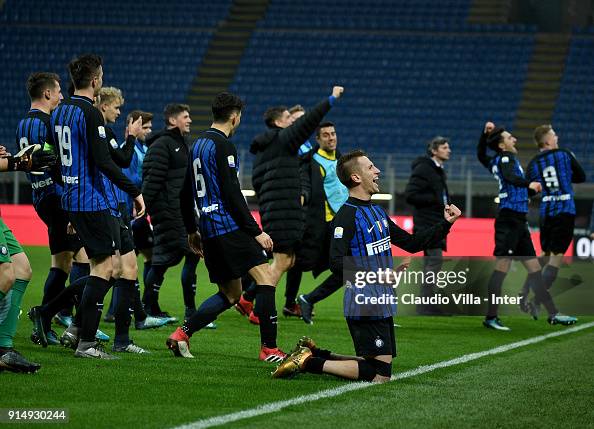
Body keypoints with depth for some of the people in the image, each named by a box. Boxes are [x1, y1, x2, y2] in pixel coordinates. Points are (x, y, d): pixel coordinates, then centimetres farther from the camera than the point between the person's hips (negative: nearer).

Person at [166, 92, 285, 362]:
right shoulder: (222, 145, -10)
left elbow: (185, 194, 22)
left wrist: (192, 231, 30)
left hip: (208, 228, 9)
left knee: (230, 294, 13)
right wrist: (256, 231, -14)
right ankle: (269, 348, -13)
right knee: (266, 277, -8)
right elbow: (231, 193, -16)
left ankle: (182, 334, 3)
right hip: (229, 226, -9)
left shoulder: (198, 144, 17)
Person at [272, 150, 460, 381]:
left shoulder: (377, 212, 16)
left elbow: (412, 243, 23)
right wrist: (376, 275, -28)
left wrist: (445, 223, 15)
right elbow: (337, 263, -22)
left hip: (383, 305, 9)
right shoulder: (347, 215, -13)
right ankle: (309, 362, -4)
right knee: (380, 375, -11)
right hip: (365, 307, -9)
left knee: (380, 366, 13)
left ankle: (314, 354, 18)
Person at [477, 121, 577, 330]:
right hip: (509, 219, -10)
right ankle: (491, 317, -6)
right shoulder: (505, 158, -7)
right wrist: (528, 184, -39)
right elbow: (509, 177, -27)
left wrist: (485, 134, 25)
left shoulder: (495, 161, 17)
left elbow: (481, 155, 35)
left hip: (518, 222, 10)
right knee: (502, 268, -8)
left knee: (534, 267, 7)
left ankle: (553, 313, 8)